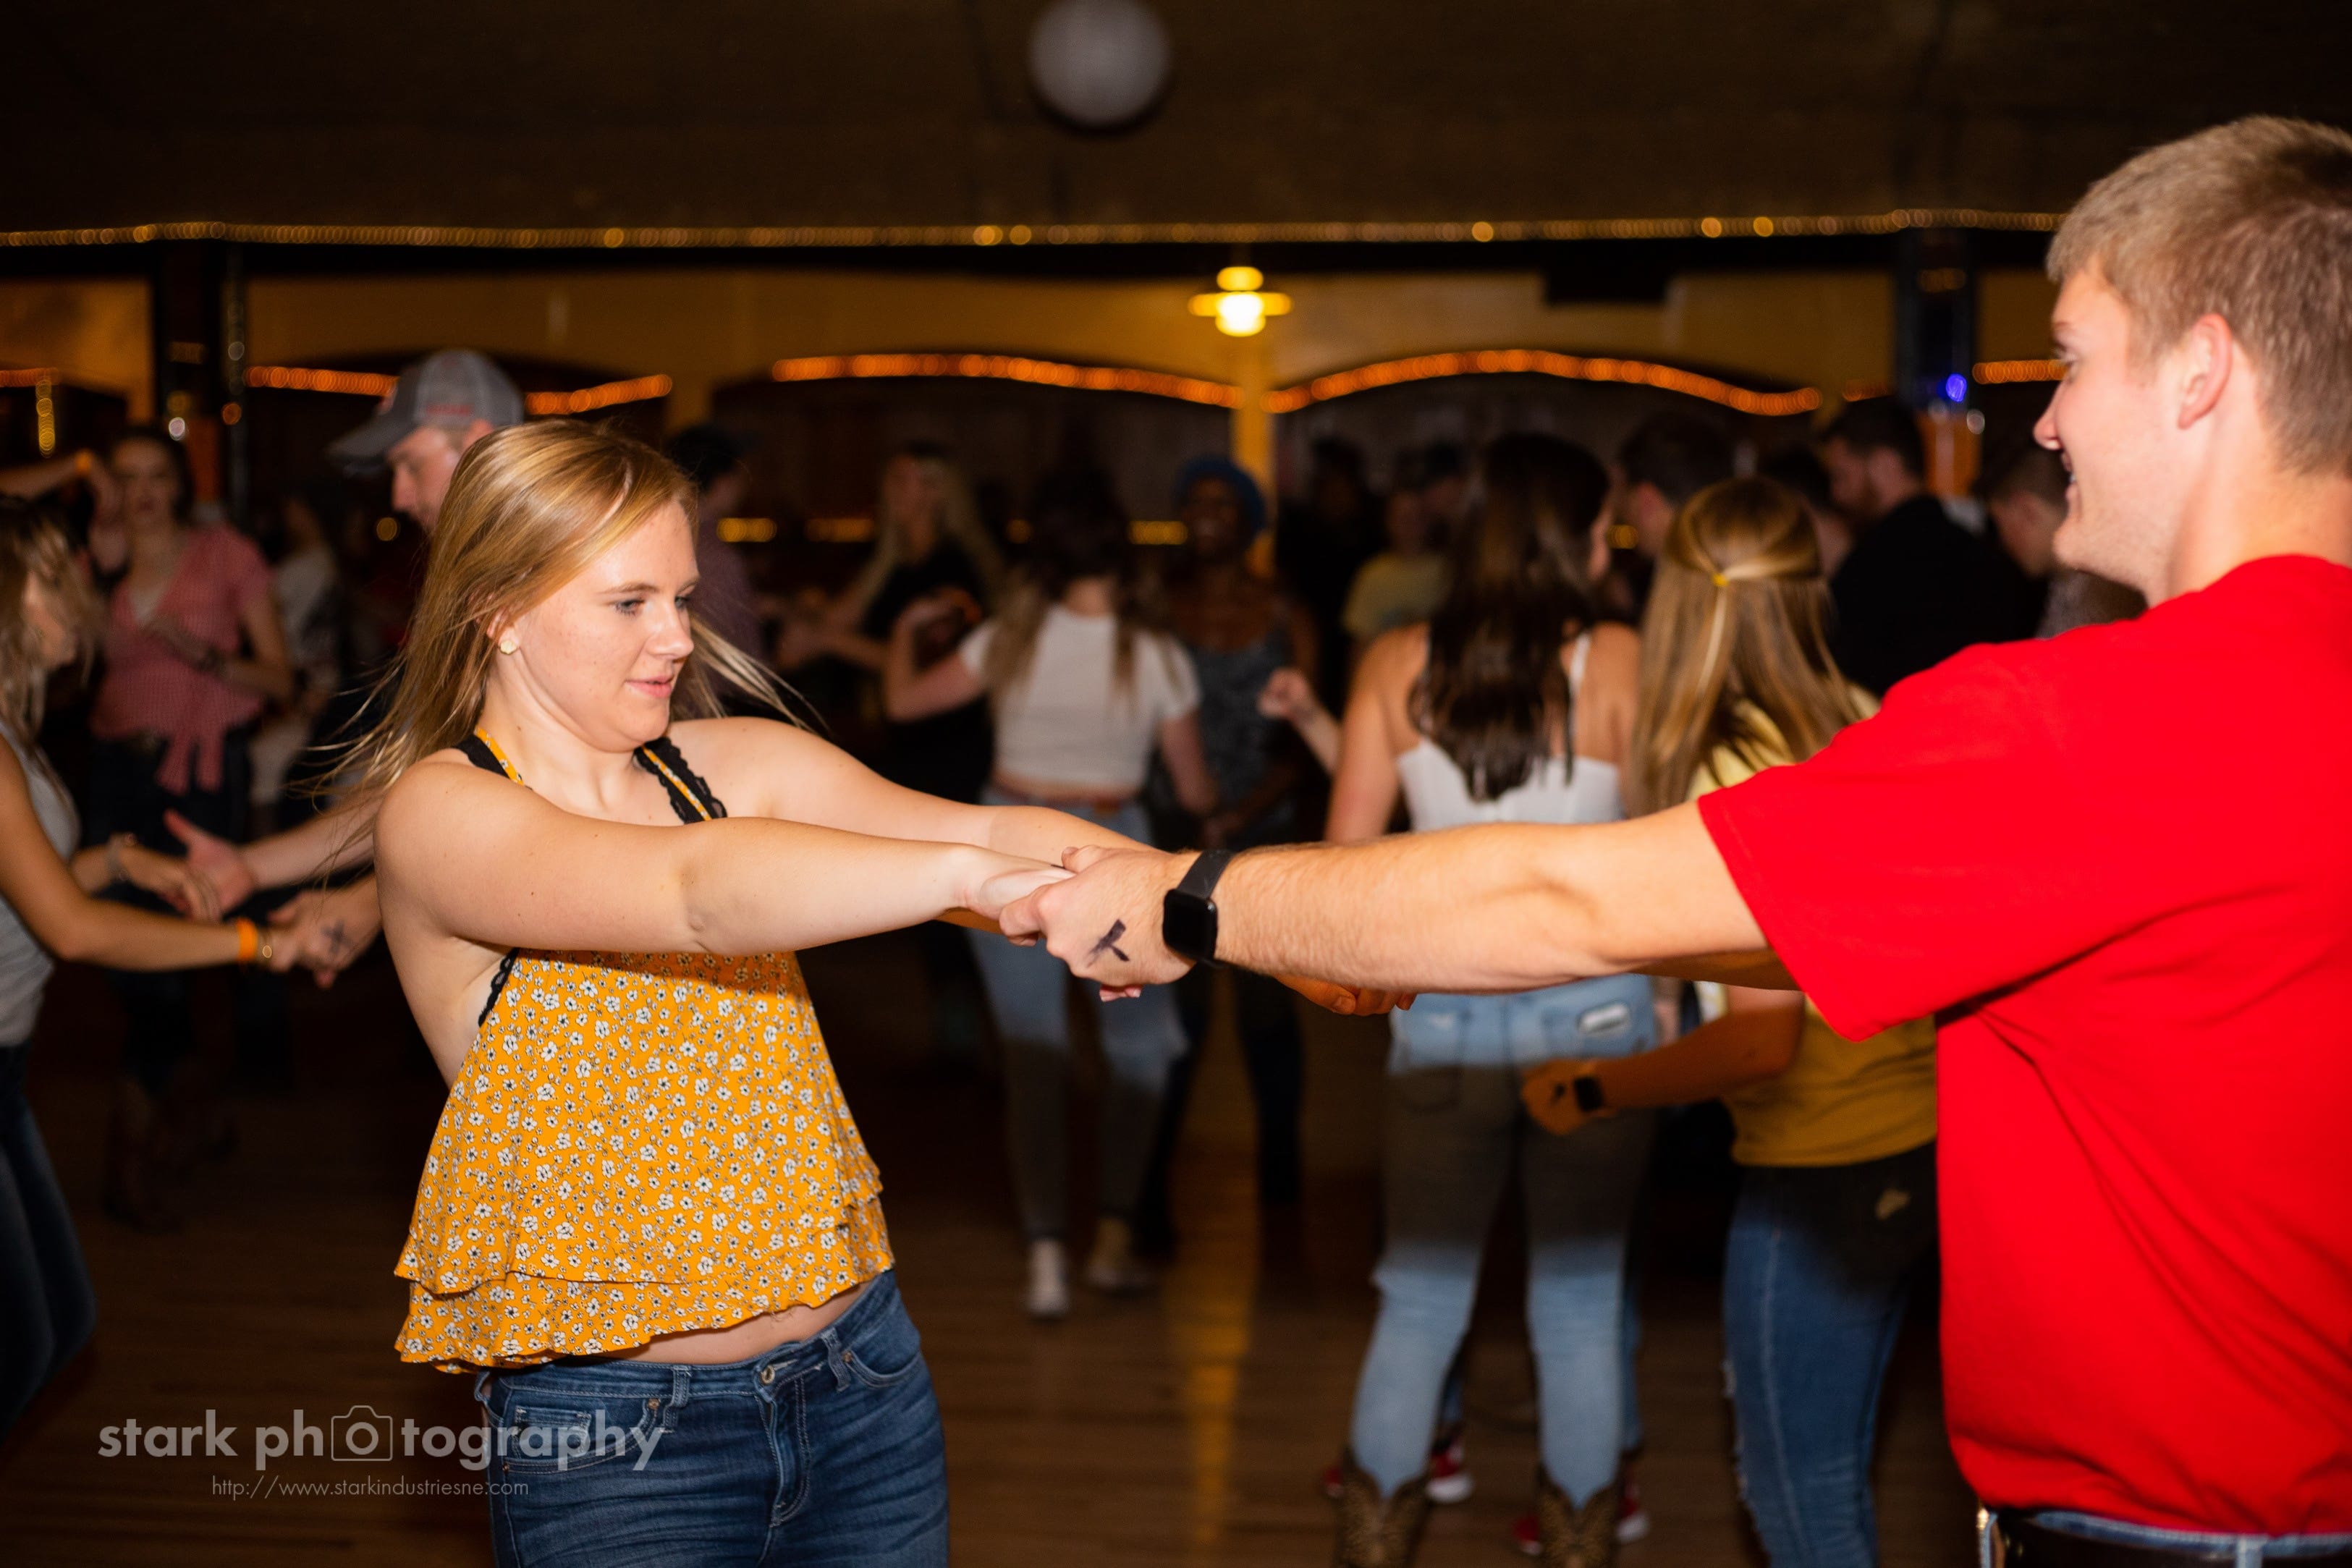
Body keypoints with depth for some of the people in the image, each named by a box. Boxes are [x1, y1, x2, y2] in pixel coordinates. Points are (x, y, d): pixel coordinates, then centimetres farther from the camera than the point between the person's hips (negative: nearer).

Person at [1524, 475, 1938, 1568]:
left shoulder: (1734, 773, -20)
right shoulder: (1865, 728, 1)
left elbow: (1763, 1037, -24)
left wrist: (1590, 1088, -12)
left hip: (1821, 1175, -8)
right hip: (1915, 1146, 8)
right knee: (1833, 1468, 23)